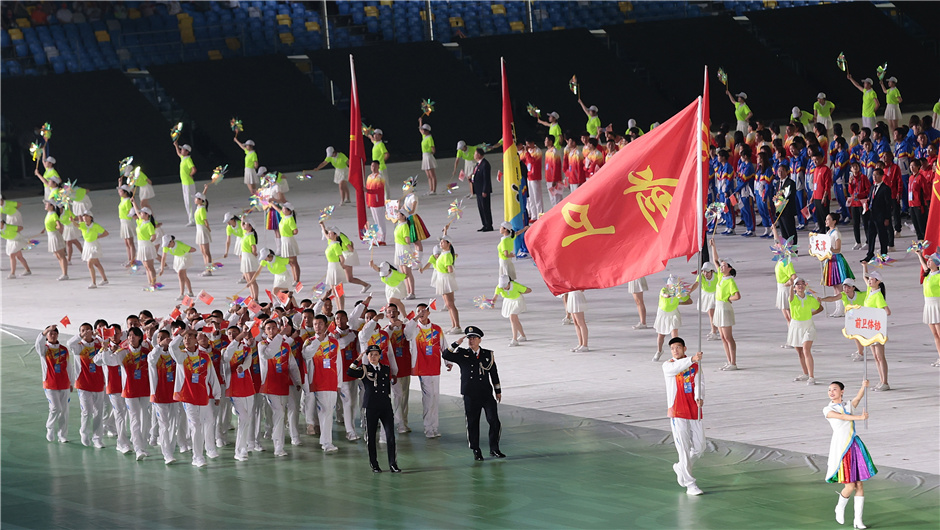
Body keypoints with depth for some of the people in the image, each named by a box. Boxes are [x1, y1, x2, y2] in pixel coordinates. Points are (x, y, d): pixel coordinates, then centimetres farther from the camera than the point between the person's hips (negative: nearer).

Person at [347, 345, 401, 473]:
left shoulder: (386, 369, 12)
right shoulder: (364, 369, 0)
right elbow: (350, 372, -18)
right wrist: (358, 359, -15)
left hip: (386, 407, 2)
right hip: (371, 408, -2)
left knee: (390, 435, -4)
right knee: (371, 436, 4)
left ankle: (393, 464, 0)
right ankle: (374, 465, 14)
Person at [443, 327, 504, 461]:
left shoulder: (488, 354, 9)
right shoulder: (462, 354, 4)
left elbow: (494, 373, 16)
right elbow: (446, 355, -11)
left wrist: (498, 391, 17)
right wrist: (457, 343, -16)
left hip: (487, 393, 1)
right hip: (470, 395, -1)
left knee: (494, 421, -6)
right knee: (472, 423, 3)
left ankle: (494, 449, 7)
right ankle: (476, 451, 14)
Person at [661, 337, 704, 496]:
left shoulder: (696, 365, 8)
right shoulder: (667, 366, -2)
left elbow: (698, 382, -5)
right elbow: (676, 368, -26)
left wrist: (699, 397, -26)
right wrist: (692, 359, -43)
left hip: (694, 411, 4)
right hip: (677, 413, -4)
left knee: (700, 447, 8)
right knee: (683, 448, -7)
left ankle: (681, 467, 34)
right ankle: (690, 484, -3)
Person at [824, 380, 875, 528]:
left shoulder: (849, 406, 11)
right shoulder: (827, 410, 3)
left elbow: (858, 397, -10)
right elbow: (841, 417, -15)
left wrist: (864, 386, -30)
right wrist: (859, 417, -30)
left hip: (855, 447, 3)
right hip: (841, 448, -3)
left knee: (859, 484, 0)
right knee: (850, 486, -7)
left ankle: (858, 520, 7)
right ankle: (840, 508, 23)